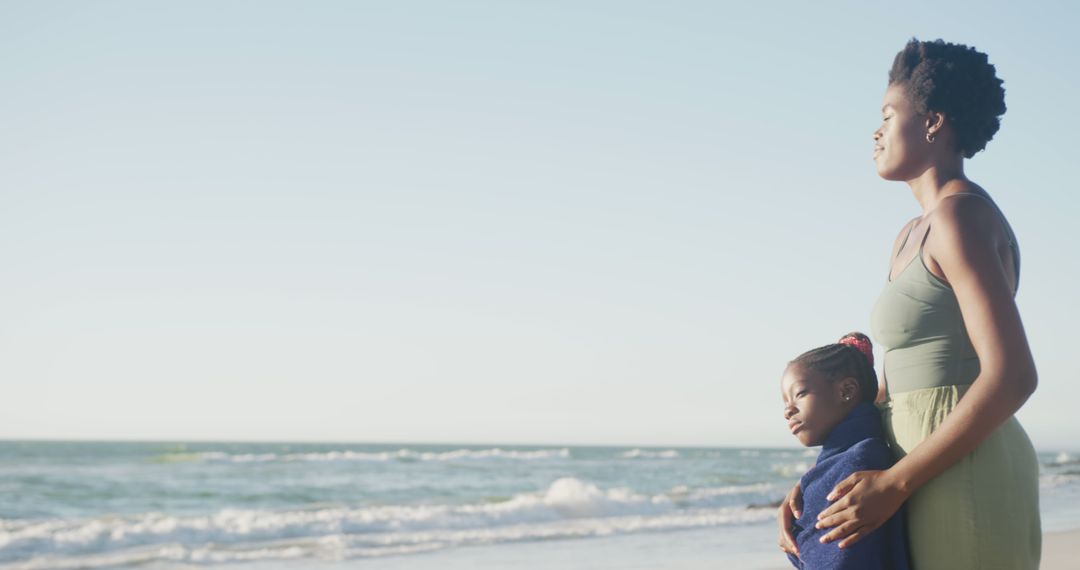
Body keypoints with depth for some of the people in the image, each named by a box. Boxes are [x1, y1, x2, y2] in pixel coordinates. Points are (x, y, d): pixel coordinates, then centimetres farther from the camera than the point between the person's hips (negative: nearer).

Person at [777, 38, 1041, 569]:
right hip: (940, 478, 10)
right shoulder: (910, 238, 18)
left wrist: (892, 484, -20)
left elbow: (1012, 377, -21)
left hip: (967, 479, -10)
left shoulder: (960, 215, -12)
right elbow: (891, 392, 18)